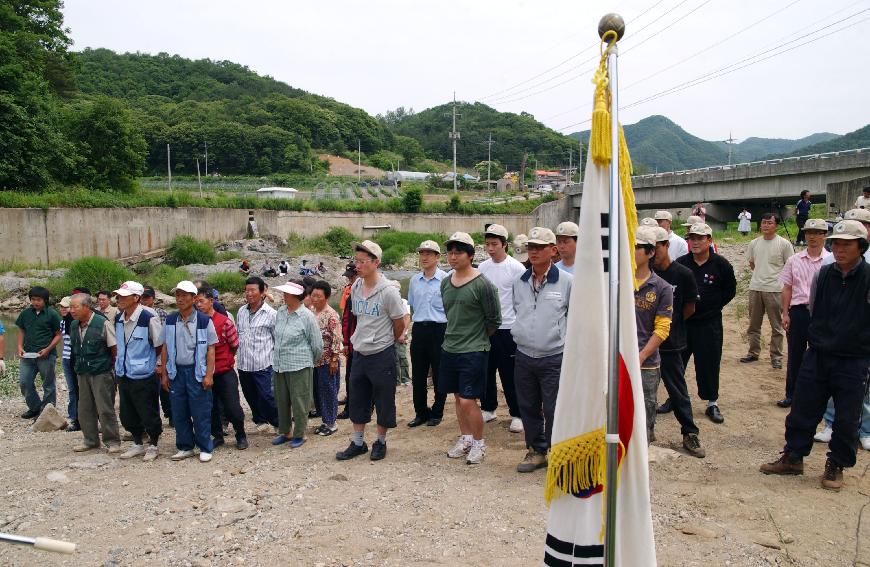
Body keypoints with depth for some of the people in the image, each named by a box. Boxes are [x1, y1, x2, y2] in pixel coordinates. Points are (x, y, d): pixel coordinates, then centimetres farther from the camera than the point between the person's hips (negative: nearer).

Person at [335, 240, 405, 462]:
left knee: (384, 402, 7)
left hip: (382, 354, -6)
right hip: (359, 352, 6)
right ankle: (358, 443, 28)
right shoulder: (355, 288, 2)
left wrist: (386, 342, 6)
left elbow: (399, 323, -7)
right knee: (356, 400, 14)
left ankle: (381, 442, 25)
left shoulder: (388, 291, -17)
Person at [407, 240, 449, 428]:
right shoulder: (414, 280, 9)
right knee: (418, 375, 10)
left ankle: (437, 413, 20)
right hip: (419, 329, 5)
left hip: (439, 329, -5)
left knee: (439, 375, 6)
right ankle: (421, 413, 23)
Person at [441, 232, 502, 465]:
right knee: (458, 397, 15)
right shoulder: (445, 283, 6)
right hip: (449, 349, 6)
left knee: (468, 401, -6)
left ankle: (479, 443, 15)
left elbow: (494, 320, -7)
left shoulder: (482, 284, -13)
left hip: (473, 351, -6)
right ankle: (465, 438, 32)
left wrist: (478, 339, 3)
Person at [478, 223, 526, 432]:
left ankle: (516, 415, 13)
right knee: (486, 372, 13)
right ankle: (488, 409, 28)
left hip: (507, 328, -5)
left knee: (509, 374, 1)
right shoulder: (482, 268, 8)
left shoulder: (516, 268, -8)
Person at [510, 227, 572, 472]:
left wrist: (567, 341, 0)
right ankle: (536, 450, 28)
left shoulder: (567, 282, -7)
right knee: (528, 407, 13)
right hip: (524, 357, 4)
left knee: (554, 410, 0)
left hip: (554, 358, -4)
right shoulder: (519, 282, 5)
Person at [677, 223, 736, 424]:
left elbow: (730, 289, 7)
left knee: (709, 364, 4)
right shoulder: (680, 264, 0)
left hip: (709, 323, -1)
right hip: (682, 322, 2)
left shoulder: (720, 264, -3)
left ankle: (712, 403, 19)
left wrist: (714, 305, 0)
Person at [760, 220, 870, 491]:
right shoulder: (823, 274, 1)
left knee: (846, 419, 7)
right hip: (817, 356, 4)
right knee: (802, 409, 10)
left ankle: (836, 466, 25)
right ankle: (793, 457, 25)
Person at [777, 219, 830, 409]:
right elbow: (787, 288, 9)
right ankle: (791, 394, 21)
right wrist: (785, 314, 4)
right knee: (795, 356, 10)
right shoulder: (794, 260, 6)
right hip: (798, 311, 2)